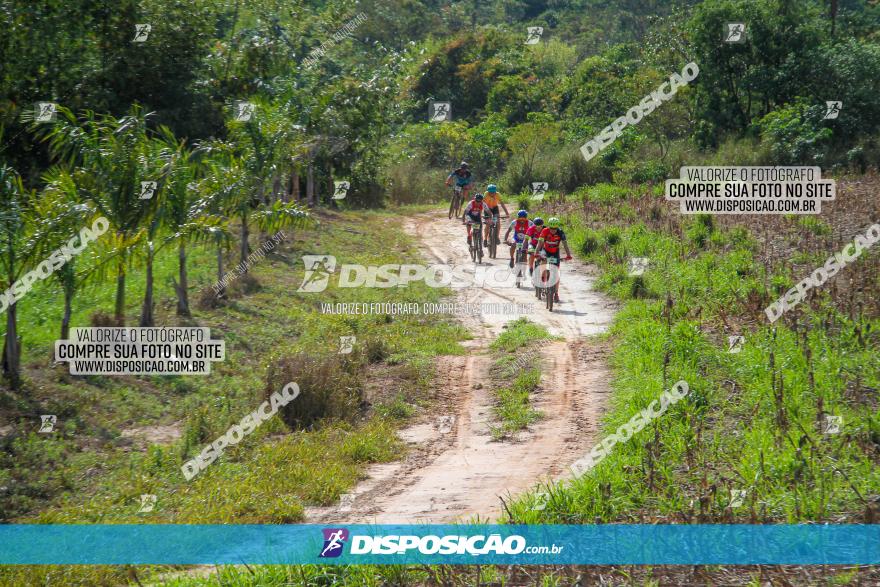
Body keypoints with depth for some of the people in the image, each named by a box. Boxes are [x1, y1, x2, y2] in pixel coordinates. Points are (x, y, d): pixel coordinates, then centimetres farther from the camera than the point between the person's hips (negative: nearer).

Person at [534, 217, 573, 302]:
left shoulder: (560, 233, -24)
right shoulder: (545, 231, -26)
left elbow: (565, 244, -30)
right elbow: (540, 243, -33)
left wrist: (568, 255, -44)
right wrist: (536, 253, -48)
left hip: (555, 252, 0)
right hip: (546, 251, 0)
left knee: (556, 273, -6)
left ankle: (556, 293, 3)